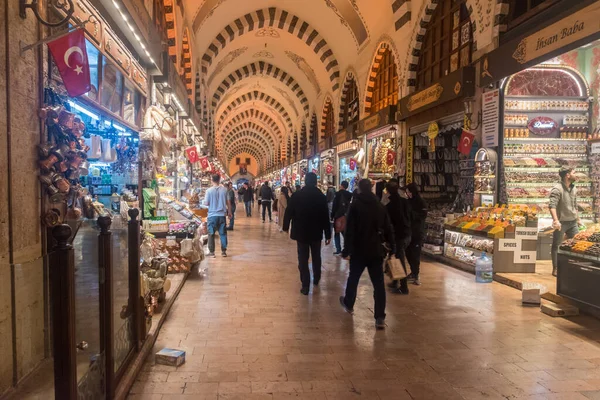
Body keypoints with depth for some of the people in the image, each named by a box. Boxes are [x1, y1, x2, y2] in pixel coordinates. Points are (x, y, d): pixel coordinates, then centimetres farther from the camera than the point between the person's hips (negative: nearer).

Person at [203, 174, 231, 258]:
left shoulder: (209, 191, -9)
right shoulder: (224, 189, -2)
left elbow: (206, 203, -8)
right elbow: (228, 202, 3)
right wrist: (229, 212, 16)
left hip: (212, 215, -2)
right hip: (222, 214, 2)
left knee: (211, 234, 7)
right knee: (223, 233, 11)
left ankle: (211, 252, 8)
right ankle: (224, 251, 14)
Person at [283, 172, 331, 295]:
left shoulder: (297, 195, -8)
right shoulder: (321, 196, -7)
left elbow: (289, 212, -5)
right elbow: (326, 217, -7)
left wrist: (285, 227, 12)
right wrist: (328, 235, 0)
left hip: (301, 232, -1)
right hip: (316, 233, 1)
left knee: (303, 259, 4)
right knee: (316, 257, 21)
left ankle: (305, 286, 1)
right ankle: (316, 279, 37)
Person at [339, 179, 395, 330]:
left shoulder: (355, 205, -6)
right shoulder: (380, 206, 6)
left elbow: (350, 230, -11)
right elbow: (388, 229, 6)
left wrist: (347, 249, -8)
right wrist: (392, 247, 11)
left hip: (359, 250, -2)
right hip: (376, 250, 3)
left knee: (353, 278, 19)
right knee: (378, 283, 0)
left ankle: (348, 304, 39)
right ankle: (380, 318, -5)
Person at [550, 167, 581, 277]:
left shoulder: (574, 188, 9)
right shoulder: (557, 189, -16)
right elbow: (552, 206, -27)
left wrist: (578, 219, 23)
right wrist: (555, 220, -39)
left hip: (573, 222, 7)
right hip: (561, 222, -7)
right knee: (556, 246, 4)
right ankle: (555, 269, 12)